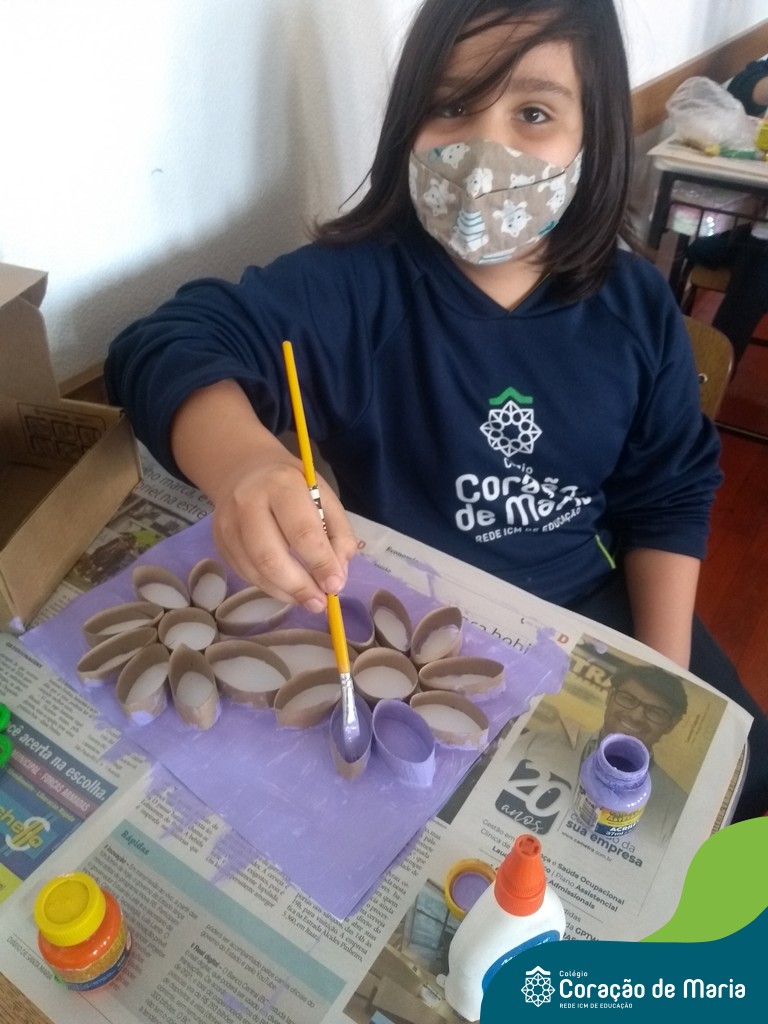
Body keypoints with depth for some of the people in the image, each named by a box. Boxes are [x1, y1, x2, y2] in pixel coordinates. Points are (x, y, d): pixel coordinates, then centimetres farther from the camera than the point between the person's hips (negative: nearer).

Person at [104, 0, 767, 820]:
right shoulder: (354, 285, -18)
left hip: (589, 607, 4)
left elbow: (669, 496, 1)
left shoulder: (634, 305, -6)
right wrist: (243, 466, -55)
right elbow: (178, 343, -32)